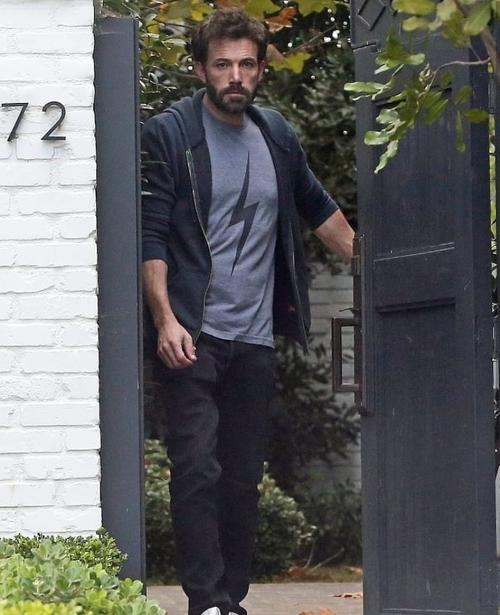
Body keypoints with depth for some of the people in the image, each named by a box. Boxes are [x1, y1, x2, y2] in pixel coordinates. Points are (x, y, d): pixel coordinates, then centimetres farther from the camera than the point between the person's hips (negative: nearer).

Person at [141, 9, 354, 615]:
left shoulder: (276, 137, 13)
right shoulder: (170, 134, -3)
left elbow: (317, 207, 29)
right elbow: (150, 235, -8)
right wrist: (165, 319, -17)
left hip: (255, 339, 5)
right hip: (192, 338, -5)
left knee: (243, 474, 6)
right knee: (197, 467, -11)